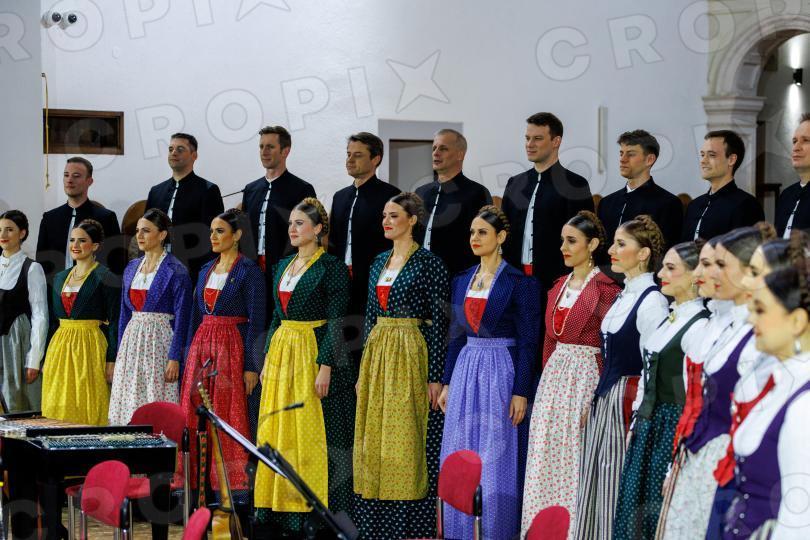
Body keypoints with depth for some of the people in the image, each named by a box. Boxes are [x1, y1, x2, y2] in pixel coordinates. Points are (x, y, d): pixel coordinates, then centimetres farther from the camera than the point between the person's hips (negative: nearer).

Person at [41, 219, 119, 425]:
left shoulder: (103, 277, -5)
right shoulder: (60, 277, 14)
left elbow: (114, 321, -9)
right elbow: (54, 320, 18)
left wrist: (112, 361, -15)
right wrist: (46, 359, 15)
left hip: (90, 347, -6)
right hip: (60, 347, 7)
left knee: (87, 410, -6)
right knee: (58, 409, 5)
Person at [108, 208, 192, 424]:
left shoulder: (175, 271, -7)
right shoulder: (132, 267, 13)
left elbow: (181, 317, -10)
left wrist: (175, 358, -15)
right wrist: (120, 352, 15)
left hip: (159, 341, -7)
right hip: (132, 340, 7)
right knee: (127, 404, 3)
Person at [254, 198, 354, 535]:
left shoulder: (331, 266, -9)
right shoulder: (284, 266, 14)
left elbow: (335, 321, -13)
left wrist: (325, 366, -18)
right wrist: (268, 359, 13)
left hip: (314, 352, -8)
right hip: (282, 353, 8)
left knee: (313, 433, -6)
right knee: (279, 431, 7)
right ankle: (285, 507, 14)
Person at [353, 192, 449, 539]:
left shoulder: (428, 263, -8)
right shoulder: (379, 262, 13)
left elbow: (438, 321, -10)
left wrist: (435, 376, -14)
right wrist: (364, 370, 14)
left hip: (410, 356, -7)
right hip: (376, 354, 7)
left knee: (405, 440, -6)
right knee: (372, 439, 7)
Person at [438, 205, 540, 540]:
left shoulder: (519, 283, -8)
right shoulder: (461, 281, 10)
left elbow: (528, 340, -10)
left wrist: (520, 392, -14)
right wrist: (446, 382, 11)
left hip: (500, 371, -6)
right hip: (465, 368, 6)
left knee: (497, 461, -1)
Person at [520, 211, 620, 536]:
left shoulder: (605, 288, -10)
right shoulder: (560, 286, 13)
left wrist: (598, 399, -17)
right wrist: (547, 379, 12)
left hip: (585, 375, -7)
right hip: (554, 375, 7)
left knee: (575, 459, -3)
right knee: (547, 457, 8)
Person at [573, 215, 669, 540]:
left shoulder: (652, 301, -14)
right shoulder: (624, 296, 14)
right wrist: (594, 401, 16)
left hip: (628, 403, -9)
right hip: (604, 400, 9)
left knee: (619, 486, -5)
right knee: (596, 485, 10)